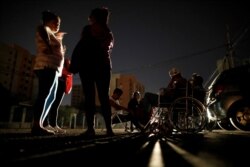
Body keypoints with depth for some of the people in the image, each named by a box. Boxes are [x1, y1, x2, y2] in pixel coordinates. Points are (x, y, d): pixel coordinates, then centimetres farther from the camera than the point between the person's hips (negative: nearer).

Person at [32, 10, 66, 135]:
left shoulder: (51, 34, 32)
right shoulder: (44, 29, 6)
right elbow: (41, 29, -21)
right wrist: (50, 48, -22)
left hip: (52, 68, 10)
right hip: (47, 67, -10)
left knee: (50, 98, 4)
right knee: (44, 95, -17)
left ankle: (38, 125, 1)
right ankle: (36, 126, -21)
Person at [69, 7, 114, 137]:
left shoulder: (88, 29, 2)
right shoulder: (109, 33, 14)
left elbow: (80, 47, -5)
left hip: (88, 65, -4)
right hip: (104, 65, 4)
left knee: (89, 96, -8)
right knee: (104, 96, 0)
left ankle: (90, 129, -11)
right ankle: (109, 129, -3)